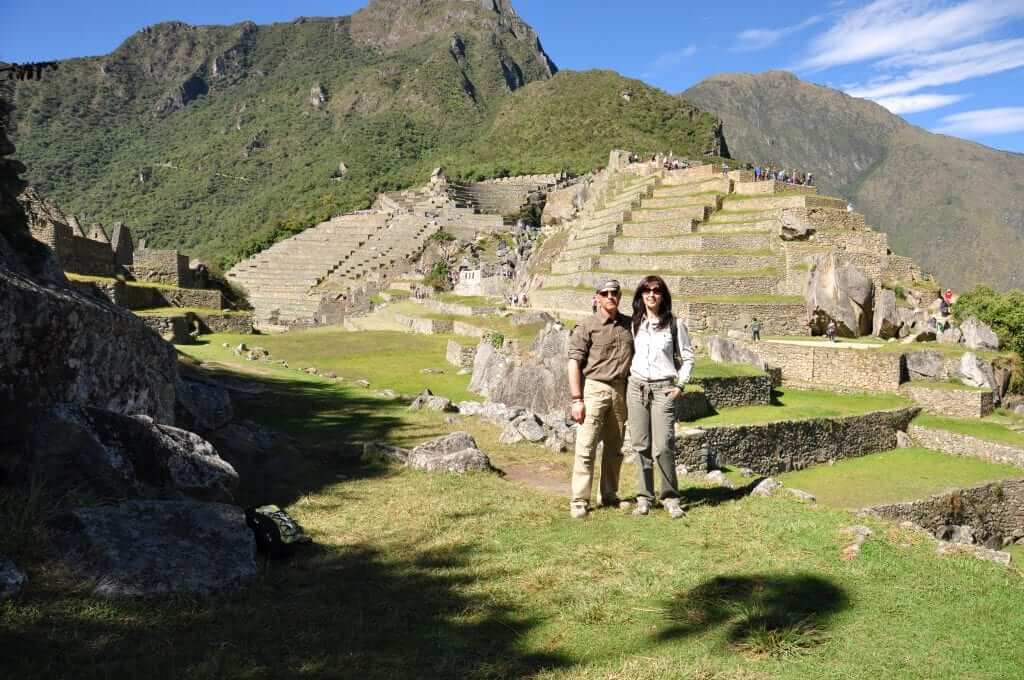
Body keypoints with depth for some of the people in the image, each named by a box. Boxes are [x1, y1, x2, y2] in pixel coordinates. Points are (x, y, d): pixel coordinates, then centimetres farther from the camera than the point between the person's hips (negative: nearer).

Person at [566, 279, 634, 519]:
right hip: (594, 389, -5)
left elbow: (637, 357, 19)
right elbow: (574, 363, -7)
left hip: (620, 390, 5)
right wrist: (576, 399, -13)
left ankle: (609, 495, 25)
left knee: (615, 448, 12)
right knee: (586, 447, -7)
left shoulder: (629, 324, 11)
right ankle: (579, 501, -1)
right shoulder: (587, 326, -3)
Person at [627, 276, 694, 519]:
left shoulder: (675, 324, 2)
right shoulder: (634, 324, 11)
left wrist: (680, 385, -2)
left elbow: (688, 357, 5)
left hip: (663, 389, -3)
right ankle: (644, 497, 12)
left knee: (663, 446, -10)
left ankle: (671, 498, 6)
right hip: (636, 388, 3)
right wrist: (626, 380, 11)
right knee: (641, 445, 3)